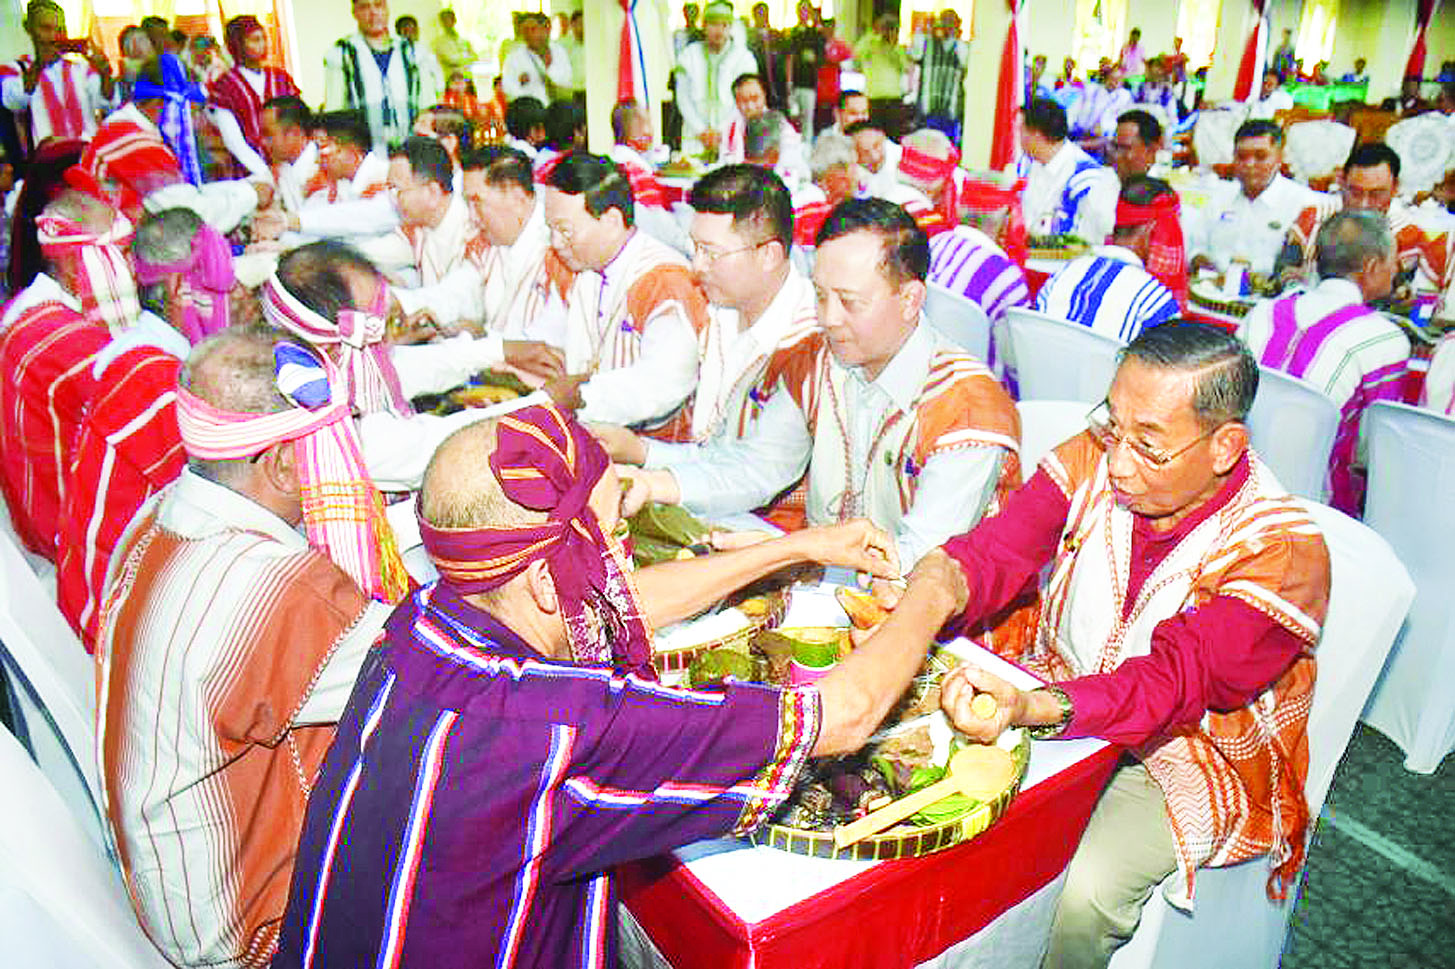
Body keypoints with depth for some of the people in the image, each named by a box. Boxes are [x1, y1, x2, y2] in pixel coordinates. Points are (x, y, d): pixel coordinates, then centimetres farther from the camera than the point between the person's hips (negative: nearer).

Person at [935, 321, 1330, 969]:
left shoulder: (1282, 553, -24)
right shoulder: (1092, 461, -10)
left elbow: (1173, 683, -33)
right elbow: (995, 555, -15)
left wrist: (1036, 710, -51)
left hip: (1189, 757, -4)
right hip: (1057, 689, 5)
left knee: (1086, 890, -27)